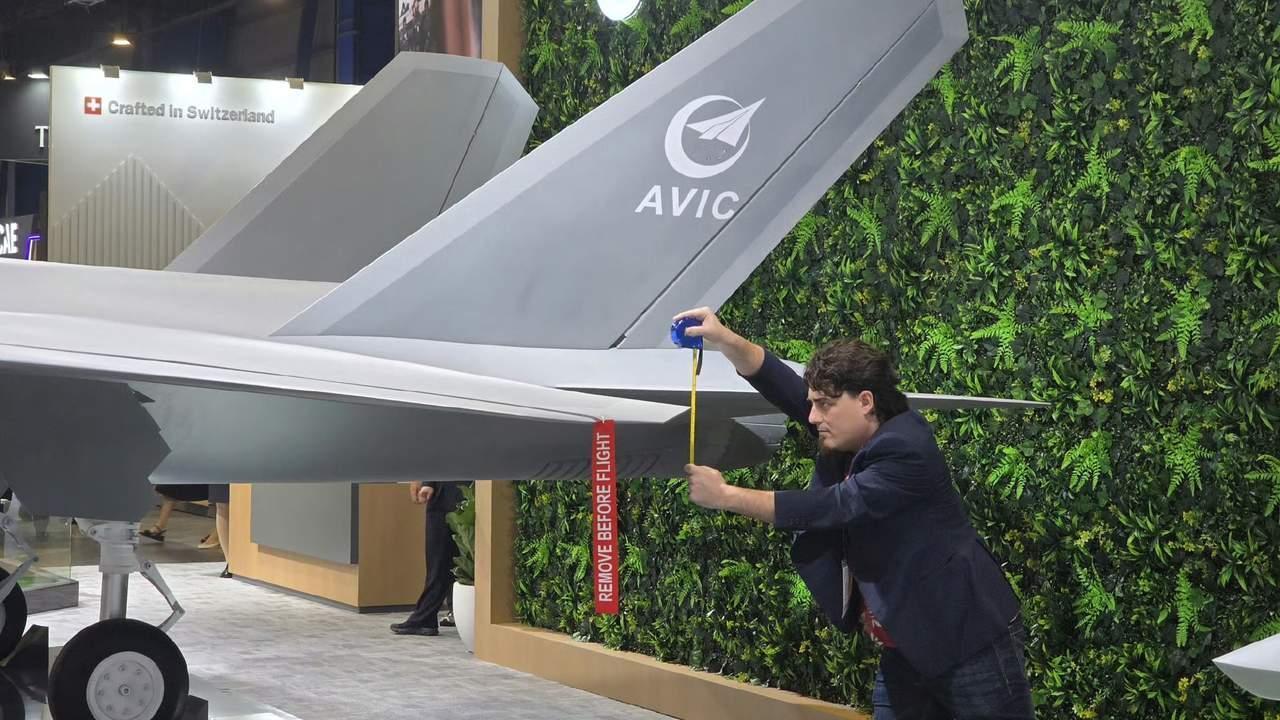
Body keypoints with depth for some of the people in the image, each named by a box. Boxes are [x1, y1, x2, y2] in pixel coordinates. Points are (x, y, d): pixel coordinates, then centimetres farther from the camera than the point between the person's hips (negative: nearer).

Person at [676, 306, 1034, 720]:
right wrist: (723, 339, -15)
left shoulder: (906, 450, -21)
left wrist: (727, 496, -23)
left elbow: (830, 508, -26)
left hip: (970, 645, -8)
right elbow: (784, 386, 1)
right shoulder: (849, 438, 4)